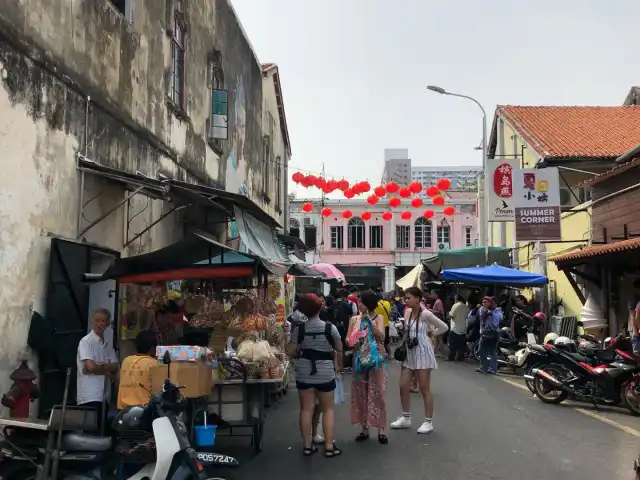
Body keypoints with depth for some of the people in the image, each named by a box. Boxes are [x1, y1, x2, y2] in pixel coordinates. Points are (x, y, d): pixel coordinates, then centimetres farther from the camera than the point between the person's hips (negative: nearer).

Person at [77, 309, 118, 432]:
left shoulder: (108, 344, 14)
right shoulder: (86, 341, -7)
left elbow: (115, 367, 5)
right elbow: (91, 366, -18)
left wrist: (100, 365, -13)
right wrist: (107, 372, -1)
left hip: (103, 396, 7)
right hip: (89, 396, -7)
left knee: (101, 430, 9)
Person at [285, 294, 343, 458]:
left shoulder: (299, 329, -6)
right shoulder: (330, 328, -9)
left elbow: (290, 351, -4)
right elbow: (339, 349, 1)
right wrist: (338, 365, 18)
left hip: (304, 373, 2)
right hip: (325, 373, -1)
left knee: (306, 409, 10)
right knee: (327, 409, 10)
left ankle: (307, 445, 18)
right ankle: (329, 446, 12)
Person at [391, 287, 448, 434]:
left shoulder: (425, 314, -16)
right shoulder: (407, 312, 3)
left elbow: (444, 327, -10)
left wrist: (430, 334, -3)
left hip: (422, 353, -7)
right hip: (409, 352, 7)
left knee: (424, 388, 1)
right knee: (403, 386, 7)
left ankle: (428, 422, 13)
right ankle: (406, 418, 22)